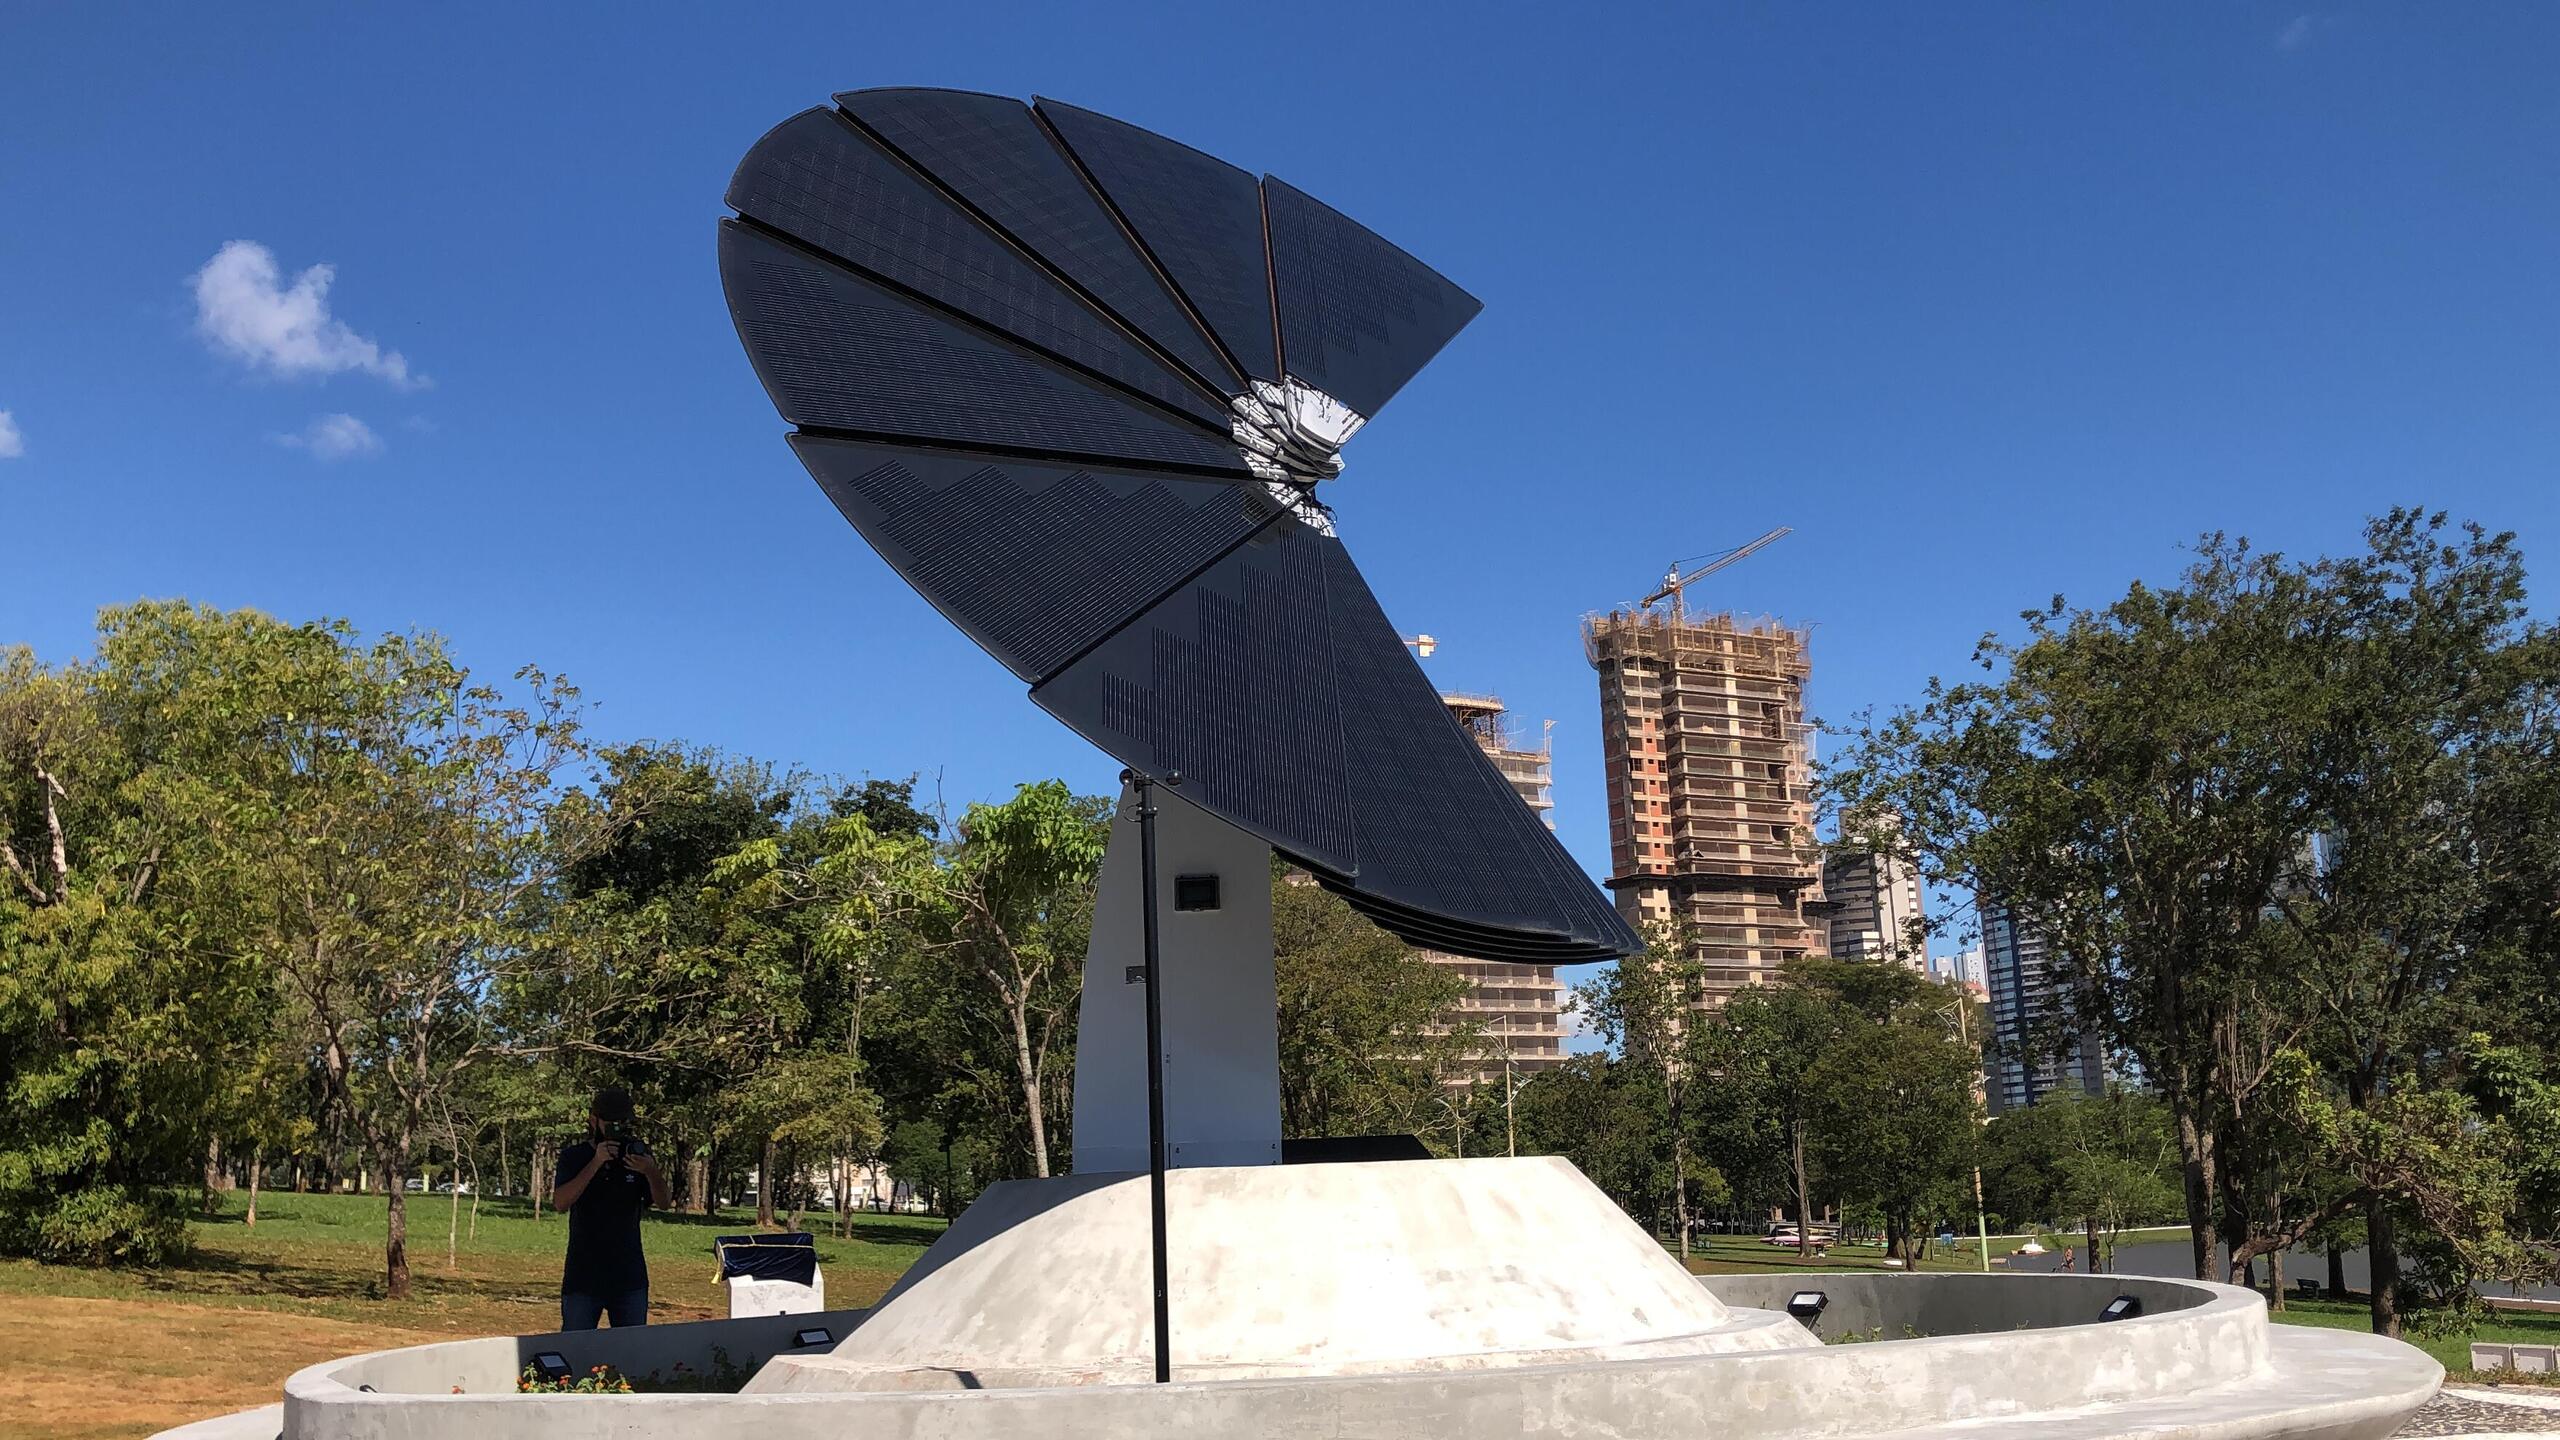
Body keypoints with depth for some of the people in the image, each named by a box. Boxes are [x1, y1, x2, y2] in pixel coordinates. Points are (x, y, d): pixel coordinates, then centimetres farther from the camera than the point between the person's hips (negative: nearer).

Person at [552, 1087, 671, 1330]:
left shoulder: (637, 1154, 4)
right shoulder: (574, 1157, 0)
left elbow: (662, 1201, -6)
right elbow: (560, 1202, -15)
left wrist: (651, 1172, -28)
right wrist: (596, 1163, -25)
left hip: (630, 1277, 2)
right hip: (583, 1276, -2)